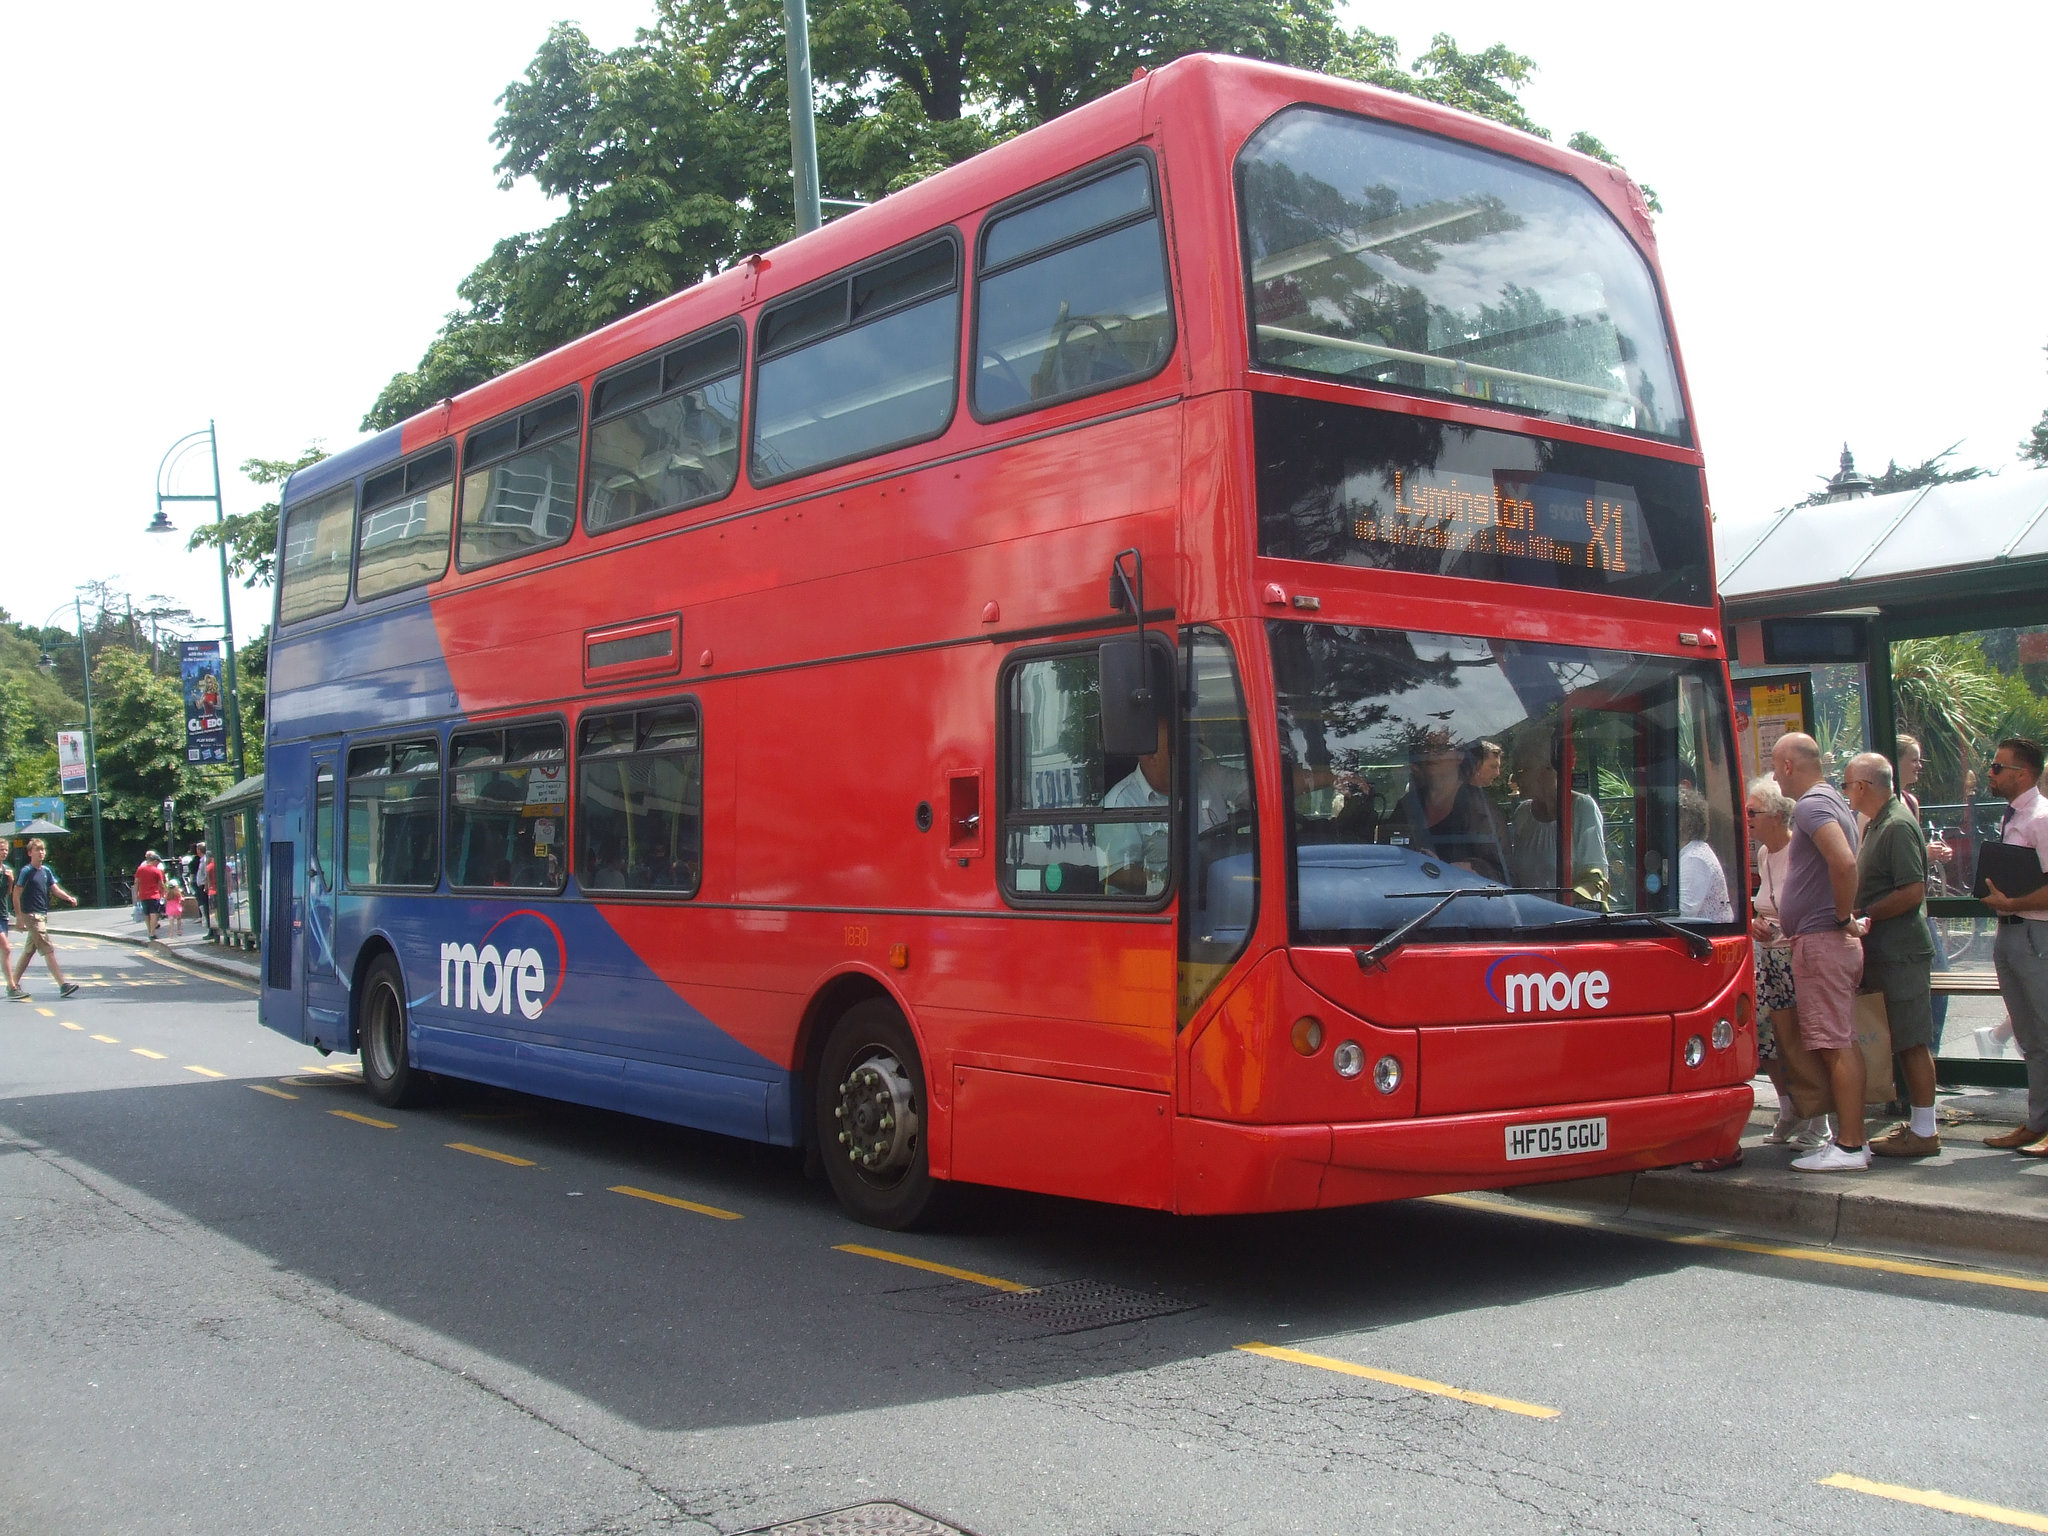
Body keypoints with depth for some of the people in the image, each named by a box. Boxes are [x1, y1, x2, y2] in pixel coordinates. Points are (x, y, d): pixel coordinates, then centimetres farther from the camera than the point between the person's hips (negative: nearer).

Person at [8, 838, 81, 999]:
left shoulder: (47, 870, 11)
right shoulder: (26, 872, -8)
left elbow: (54, 888, 9)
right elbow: (16, 894, -8)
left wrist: (69, 897, -10)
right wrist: (20, 918, -12)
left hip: (43, 915, 8)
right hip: (31, 915, -8)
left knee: (29, 951, 13)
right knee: (48, 950, -11)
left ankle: (13, 985, 22)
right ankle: (63, 984, -14)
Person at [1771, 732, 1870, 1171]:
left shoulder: (1811, 805, -14)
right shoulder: (1833, 801, 18)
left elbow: (1844, 862, -30)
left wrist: (1843, 918, -18)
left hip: (1822, 941, -10)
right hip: (1837, 941, 10)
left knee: (1834, 1044, -9)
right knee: (1843, 1042, 12)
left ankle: (1847, 1146, -8)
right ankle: (1854, 1138, 17)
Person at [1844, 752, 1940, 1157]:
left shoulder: (1897, 826, -16)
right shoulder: (1877, 824, 16)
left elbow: (1913, 892, -22)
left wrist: (1862, 915, -16)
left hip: (1902, 952, -10)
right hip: (1887, 951, 10)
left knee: (1913, 1042, -5)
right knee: (1907, 1042, 13)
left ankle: (1923, 1132, -1)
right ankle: (1918, 1122, 19)